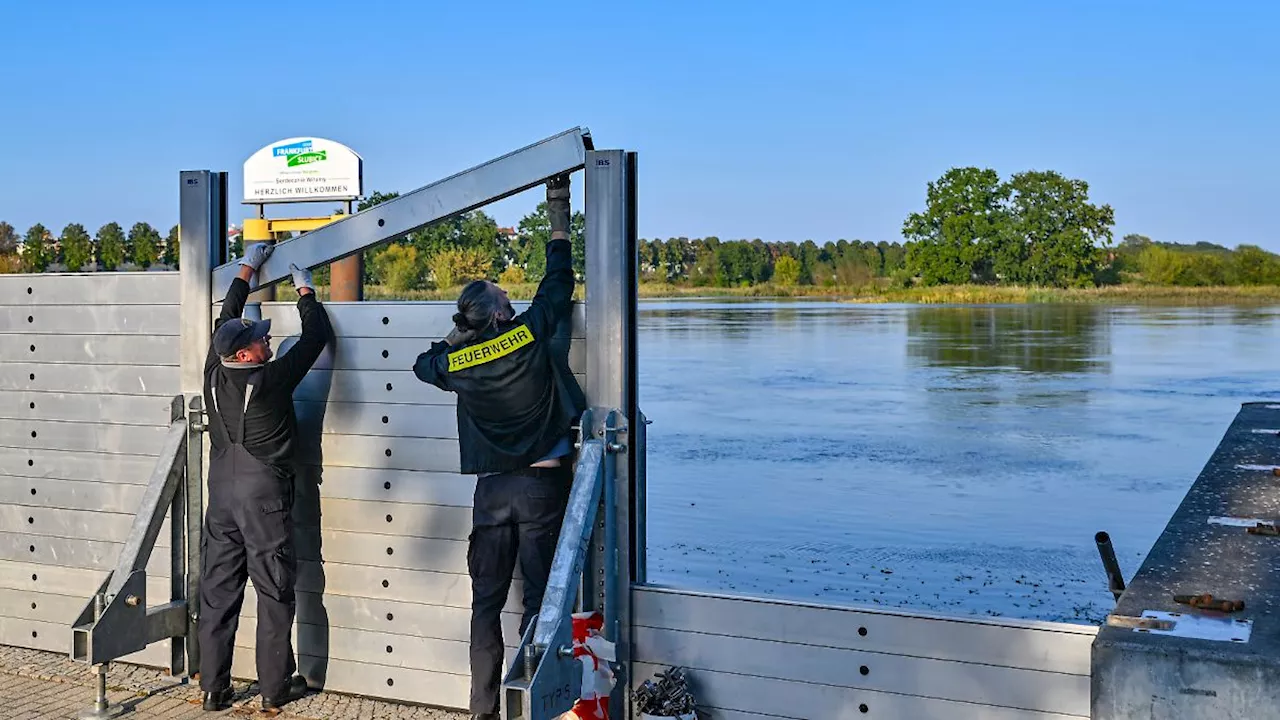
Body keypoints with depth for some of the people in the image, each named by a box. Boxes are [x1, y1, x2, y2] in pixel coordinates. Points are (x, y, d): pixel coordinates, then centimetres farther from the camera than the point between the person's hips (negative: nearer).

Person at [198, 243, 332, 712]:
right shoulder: (270, 381, -17)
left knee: (218, 591, 9)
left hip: (221, 494, 6)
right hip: (264, 497, -6)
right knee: (274, 592, 4)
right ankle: (275, 687, 9)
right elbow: (315, 337, -6)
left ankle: (213, 687, 14)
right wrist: (305, 291, 10)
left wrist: (247, 269, 25)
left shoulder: (214, 374, -2)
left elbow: (227, 316, 14)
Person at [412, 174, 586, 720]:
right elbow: (559, 276, 5)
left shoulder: (457, 362, -1)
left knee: (486, 602, 9)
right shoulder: (530, 334, -8)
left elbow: (424, 364, 23)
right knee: (539, 599, 2)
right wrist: (558, 206, 14)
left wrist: (458, 333, 21)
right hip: (543, 485, -2)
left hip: (491, 490, 2)